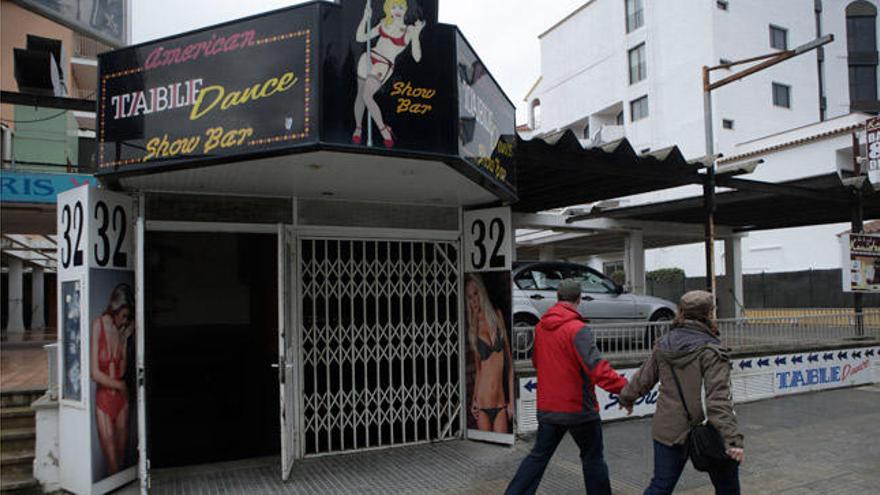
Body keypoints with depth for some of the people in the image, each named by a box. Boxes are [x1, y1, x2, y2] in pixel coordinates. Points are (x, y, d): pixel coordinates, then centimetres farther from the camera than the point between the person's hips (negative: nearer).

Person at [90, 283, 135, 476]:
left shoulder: (123, 329, 4)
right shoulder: (98, 325, -10)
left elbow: (122, 371, -3)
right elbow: (95, 373, -13)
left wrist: (125, 339, -8)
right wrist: (120, 385, -5)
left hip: (122, 397, 4)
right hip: (103, 398, -4)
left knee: (122, 458, 12)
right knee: (112, 464, 1)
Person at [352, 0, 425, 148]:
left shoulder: (409, 30, -4)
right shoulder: (384, 24, 8)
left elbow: (417, 58, -13)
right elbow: (360, 38, 9)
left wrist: (416, 35, -25)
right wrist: (365, 18, -2)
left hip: (384, 66, -5)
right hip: (367, 59, 5)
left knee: (367, 96, -22)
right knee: (360, 95, 11)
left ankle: (383, 130, -7)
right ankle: (358, 128, 32)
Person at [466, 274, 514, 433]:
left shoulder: (497, 316, 6)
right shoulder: (472, 329, 5)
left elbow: (509, 360, 6)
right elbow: (477, 369, 10)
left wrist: (511, 400, 2)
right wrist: (473, 400, -1)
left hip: (501, 402, 1)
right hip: (482, 403, -1)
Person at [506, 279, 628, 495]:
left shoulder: (540, 326, 3)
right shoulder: (577, 329, -18)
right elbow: (596, 367, -27)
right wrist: (626, 388, -28)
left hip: (546, 407, 6)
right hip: (578, 408, -6)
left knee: (539, 455, 15)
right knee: (593, 458, 12)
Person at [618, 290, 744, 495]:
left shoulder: (663, 345, 2)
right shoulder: (710, 351, -16)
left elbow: (644, 378, 13)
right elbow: (718, 399, -24)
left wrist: (626, 397, 31)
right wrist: (732, 439, -27)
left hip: (667, 430, 5)